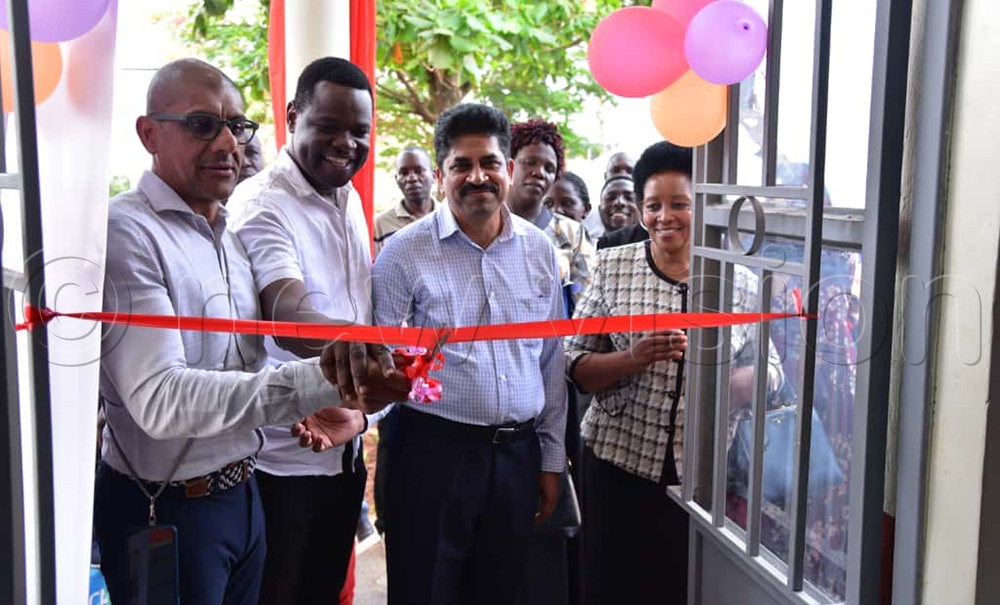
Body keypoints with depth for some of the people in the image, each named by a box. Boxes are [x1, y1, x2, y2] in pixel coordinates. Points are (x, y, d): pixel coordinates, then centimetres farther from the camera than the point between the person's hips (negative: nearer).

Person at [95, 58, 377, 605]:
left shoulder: (230, 235, 10)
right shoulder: (125, 232, -18)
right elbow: (160, 399, -28)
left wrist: (304, 409, -1)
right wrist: (317, 381, -36)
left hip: (242, 493, 8)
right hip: (165, 512, -8)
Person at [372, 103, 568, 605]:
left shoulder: (539, 250, 6)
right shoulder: (405, 252, -7)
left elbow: (551, 361, 11)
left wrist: (552, 459, 11)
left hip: (517, 453, 4)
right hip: (433, 450, -4)